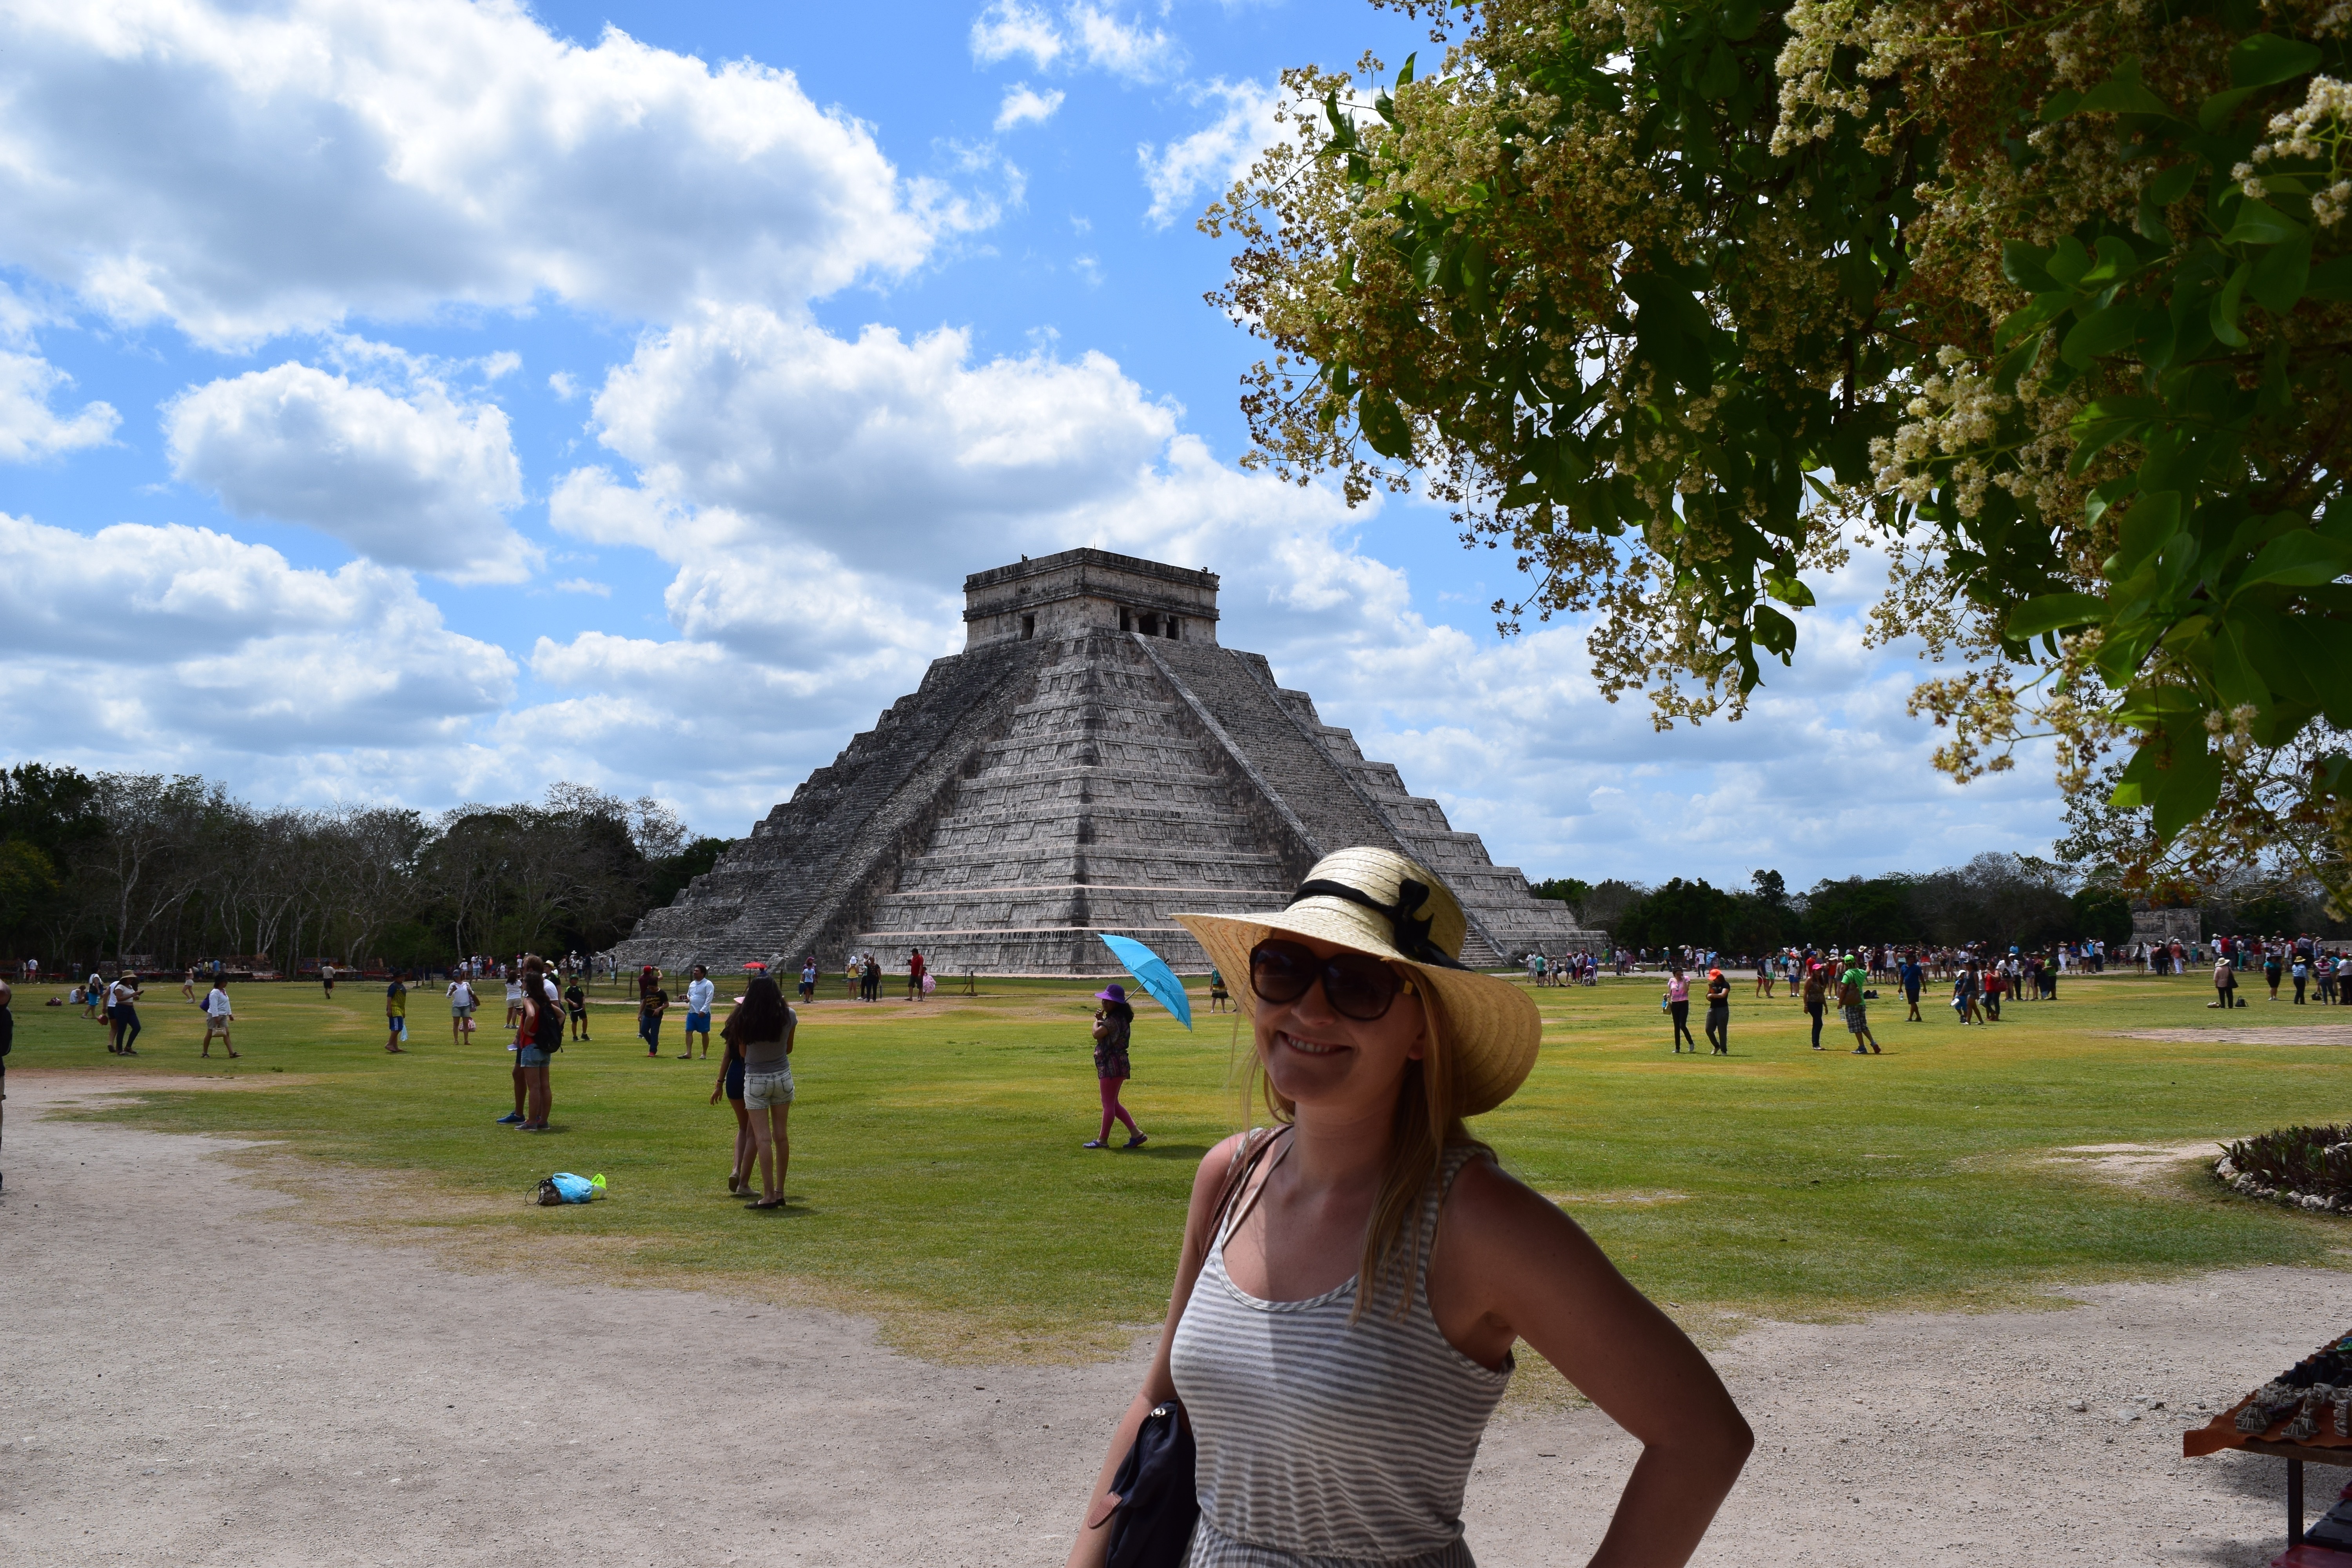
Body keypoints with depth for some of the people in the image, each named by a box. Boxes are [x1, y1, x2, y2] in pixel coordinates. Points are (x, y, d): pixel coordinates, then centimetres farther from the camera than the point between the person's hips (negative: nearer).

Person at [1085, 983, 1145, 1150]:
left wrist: (1097, 1022, -9)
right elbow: (1103, 1034, 13)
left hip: (1112, 1066, -11)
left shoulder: (1114, 1019, -19)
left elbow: (1097, 1034, -30)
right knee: (1113, 1104, 16)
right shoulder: (1119, 1018, 13)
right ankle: (1136, 1134, 15)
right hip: (1115, 1065, 11)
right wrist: (1100, 1019, -3)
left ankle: (1103, 1140, 8)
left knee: (1108, 1104, -1)